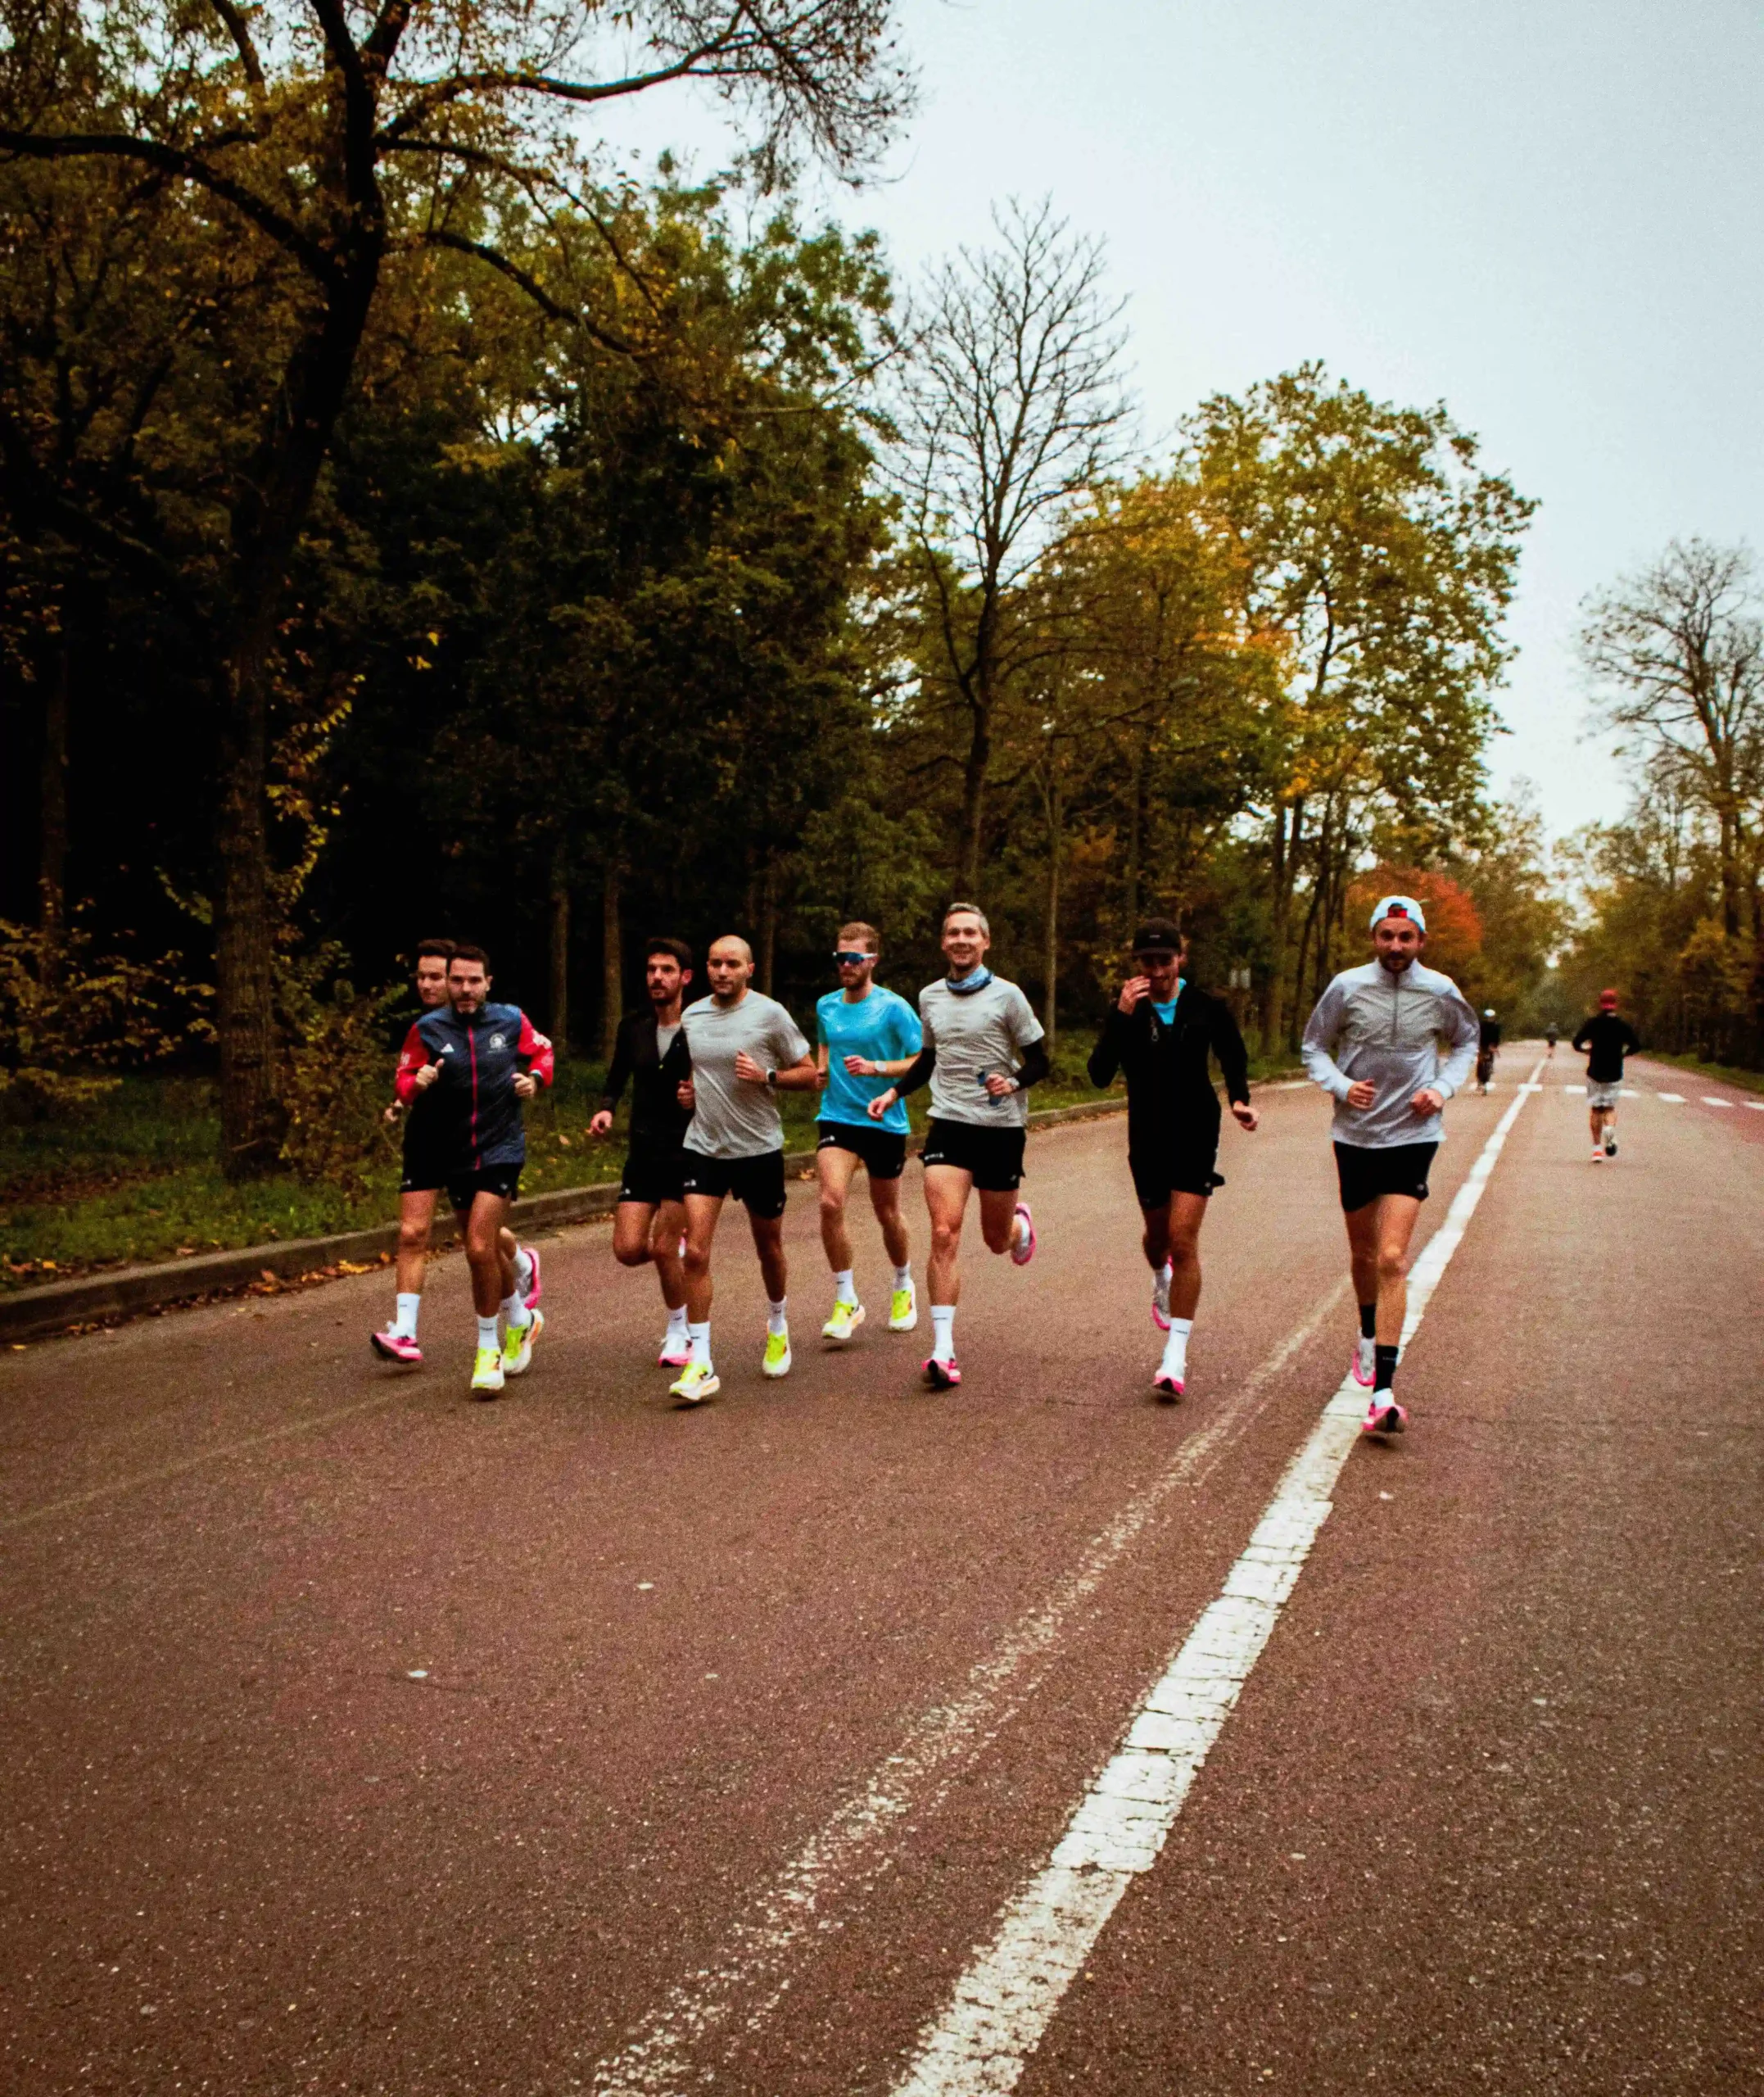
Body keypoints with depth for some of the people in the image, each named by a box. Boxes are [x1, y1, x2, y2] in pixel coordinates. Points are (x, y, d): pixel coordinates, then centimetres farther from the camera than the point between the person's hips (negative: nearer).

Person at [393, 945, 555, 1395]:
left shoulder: (511, 1020, -2)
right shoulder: (426, 1029, -1)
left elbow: (542, 1051, 16)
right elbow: (404, 1082, 3)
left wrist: (535, 1077, -4)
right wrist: (418, 1083, -19)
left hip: (502, 1149, -3)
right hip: (454, 1155, 3)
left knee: (480, 1249, -15)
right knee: (488, 1249, 14)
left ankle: (489, 1349, 2)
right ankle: (520, 1319, 40)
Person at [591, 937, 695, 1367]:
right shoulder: (633, 1026, 4)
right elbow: (618, 1076, 16)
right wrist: (606, 1108, -4)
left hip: (686, 1152, -4)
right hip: (643, 1150, 4)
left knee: (663, 1248, -7)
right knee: (628, 1249, -4)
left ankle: (679, 1332, 17)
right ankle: (678, 1246, 31)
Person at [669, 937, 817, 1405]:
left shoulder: (770, 1014, -8)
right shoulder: (691, 1016, 6)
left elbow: (809, 1074, -3)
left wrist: (767, 1076, -20)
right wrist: (685, 1091, 3)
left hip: (759, 1149, -2)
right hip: (703, 1149, 3)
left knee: (769, 1248, 14)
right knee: (695, 1252, -10)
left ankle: (777, 1326, 43)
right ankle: (700, 1365, -6)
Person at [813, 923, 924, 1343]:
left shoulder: (894, 1008, -9)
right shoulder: (826, 1006, 7)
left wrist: (876, 1067, -24)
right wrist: (821, 1070, 8)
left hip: (885, 1121, -3)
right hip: (836, 1117, 3)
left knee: (887, 1213, 10)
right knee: (831, 1202, -19)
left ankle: (903, 1287, 39)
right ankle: (846, 1301, -7)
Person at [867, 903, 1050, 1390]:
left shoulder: (1006, 996, -5)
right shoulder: (930, 997, 8)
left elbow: (1039, 1061, -2)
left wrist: (1014, 1081, -22)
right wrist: (893, 1092, 11)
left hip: (1001, 1127, -2)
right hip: (949, 1124, 2)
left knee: (996, 1240, 11)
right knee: (944, 1233, -14)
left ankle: (1020, 1224, 51)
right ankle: (943, 1351, -14)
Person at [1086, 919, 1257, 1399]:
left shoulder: (1205, 1008, -6)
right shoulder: (1126, 1011, -7)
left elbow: (1233, 1055, 13)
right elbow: (1099, 1075, -18)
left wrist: (1240, 1099, -4)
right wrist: (1121, 1016, -27)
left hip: (1197, 1136, -2)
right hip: (1148, 1139, 2)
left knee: (1183, 1242, -11)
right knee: (1158, 1235, 17)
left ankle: (1175, 1357, -7)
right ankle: (1161, 1280, 55)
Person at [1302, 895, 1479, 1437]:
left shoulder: (1440, 992, -3)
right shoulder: (1347, 987, -6)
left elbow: (1465, 1041, 16)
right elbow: (1314, 1045, 6)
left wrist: (1444, 1087, -2)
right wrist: (1340, 1085, -12)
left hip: (1413, 1136, -2)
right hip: (1354, 1134, 2)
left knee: (1392, 1259, -13)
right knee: (1363, 1254, 16)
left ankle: (1383, 1395, -16)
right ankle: (1368, 1336, 47)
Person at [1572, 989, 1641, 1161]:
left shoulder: (1592, 1022, -5)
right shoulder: (1623, 1024, -2)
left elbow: (1576, 1044, -9)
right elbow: (1635, 1046, 1)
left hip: (1595, 1073, -1)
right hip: (1614, 1074, 1)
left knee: (1595, 1109, 8)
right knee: (1610, 1107, 13)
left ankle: (1597, 1149, 4)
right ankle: (1610, 1128, -21)